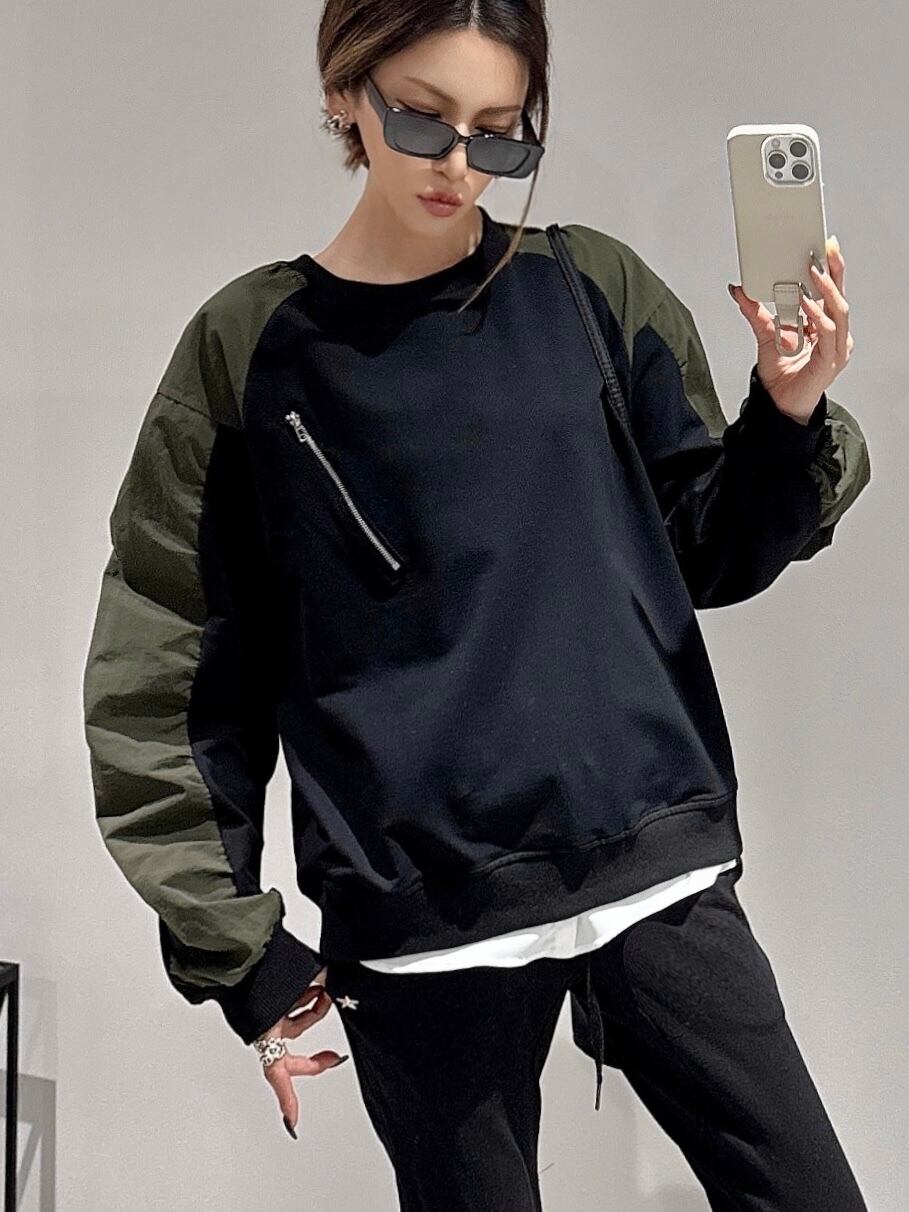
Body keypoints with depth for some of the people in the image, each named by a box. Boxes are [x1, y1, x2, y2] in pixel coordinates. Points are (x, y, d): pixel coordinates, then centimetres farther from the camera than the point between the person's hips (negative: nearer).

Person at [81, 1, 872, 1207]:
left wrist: (793, 417, -7)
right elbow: (171, 677, 2)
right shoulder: (252, 347, 0)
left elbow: (707, 555, 11)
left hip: (659, 865, 2)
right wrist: (238, 951, 0)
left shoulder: (596, 291, 5)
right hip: (422, 921, -1)